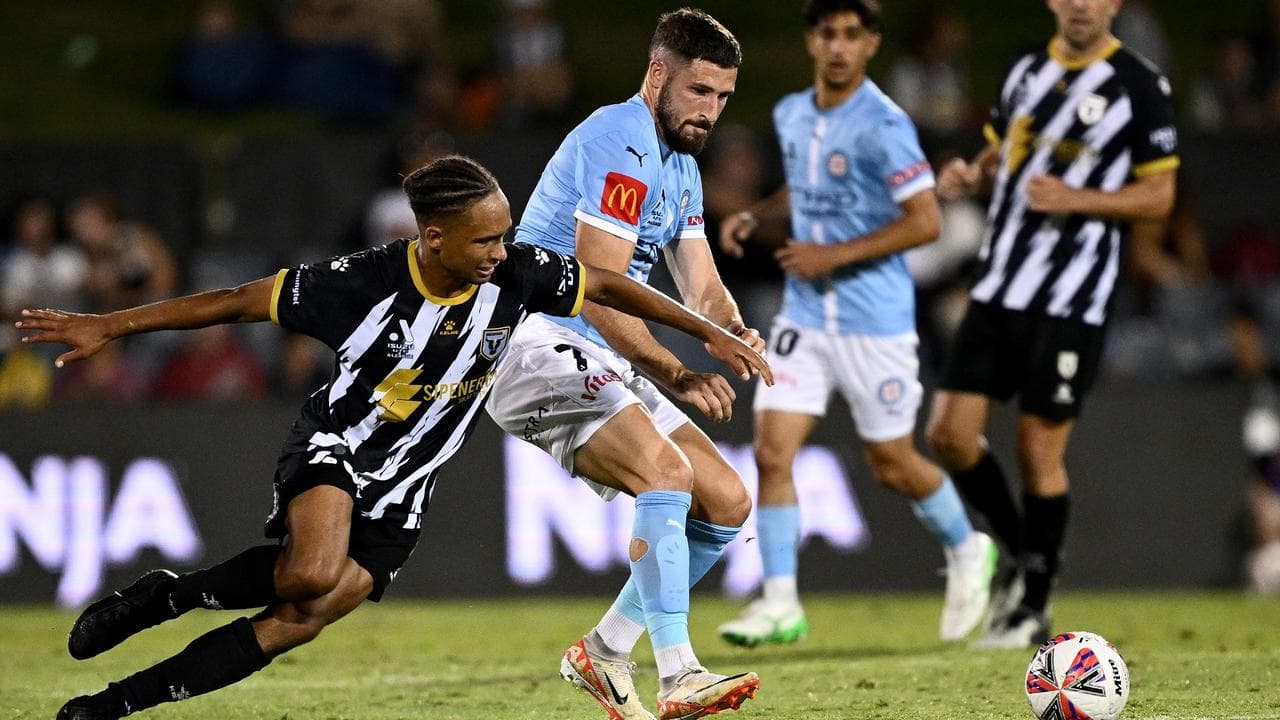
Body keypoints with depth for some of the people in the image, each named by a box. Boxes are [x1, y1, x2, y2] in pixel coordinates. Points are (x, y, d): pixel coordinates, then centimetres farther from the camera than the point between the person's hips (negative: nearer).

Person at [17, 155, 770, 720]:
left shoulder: (517, 274, -16)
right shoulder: (364, 284, -25)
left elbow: (607, 285, 0)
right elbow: (237, 301, -17)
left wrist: (712, 333, 1)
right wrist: (107, 327, -15)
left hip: (400, 495, 4)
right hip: (333, 447, -4)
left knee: (297, 623, -6)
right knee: (313, 574, -34)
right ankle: (163, 596, -7)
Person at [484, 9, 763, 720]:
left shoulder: (680, 165, 18)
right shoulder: (619, 144, -15)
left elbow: (702, 287, 15)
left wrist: (738, 334, -8)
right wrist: (679, 378, -25)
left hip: (605, 366, 10)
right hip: (545, 347, -10)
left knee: (727, 502, 5)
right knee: (667, 471, -30)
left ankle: (605, 651, 12)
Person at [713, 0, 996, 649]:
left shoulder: (882, 126, -16)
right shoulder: (791, 114, 6)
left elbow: (926, 222, -17)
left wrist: (833, 255, -20)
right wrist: (757, 214, 6)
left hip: (875, 321, -5)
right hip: (803, 316, 6)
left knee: (892, 464, 8)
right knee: (772, 453, -9)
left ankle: (966, 551, 35)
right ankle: (779, 603, -5)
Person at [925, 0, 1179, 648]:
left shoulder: (1139, 85, -6)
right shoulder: (1026, 71, 11)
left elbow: (1159, 197, -5)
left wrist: (1076, 199, -18)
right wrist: (970, 176, 2)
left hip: (1071, 302, -5)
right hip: (998, 289, 5)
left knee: (1040, 452, -3)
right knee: (950, 433, -2)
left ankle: (1032, 608, 12)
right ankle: (1020, 554, 20)